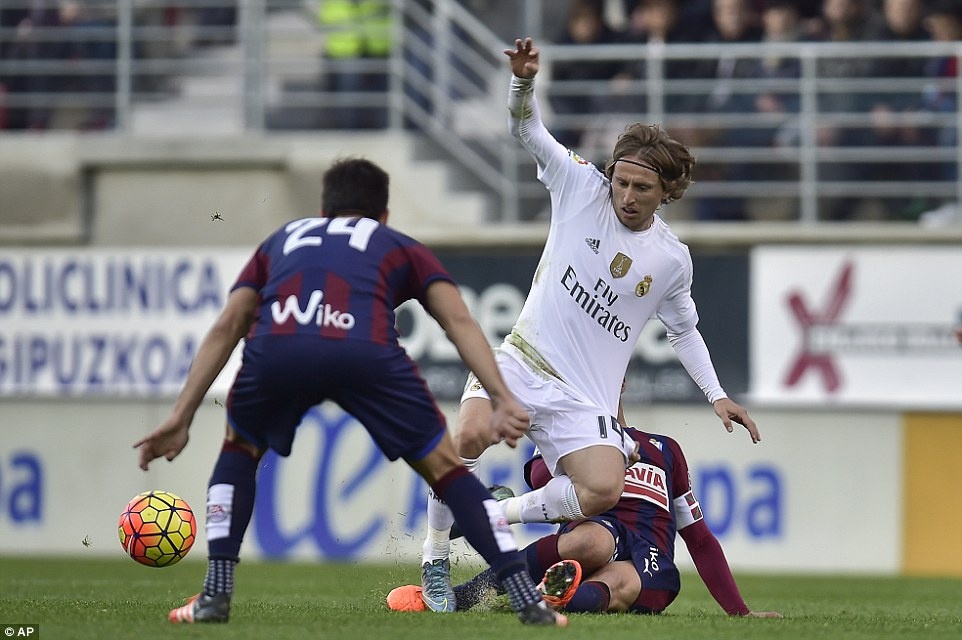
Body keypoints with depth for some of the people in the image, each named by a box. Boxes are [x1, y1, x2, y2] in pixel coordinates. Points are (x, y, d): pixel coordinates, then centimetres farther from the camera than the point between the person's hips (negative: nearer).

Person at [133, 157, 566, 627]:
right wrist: (503, 401, 8)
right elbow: (458, 320, 18)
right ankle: (528, 601, 7)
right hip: (365, 351, -1)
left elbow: (225, 329, 32)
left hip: (275, 349, 1)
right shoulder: (401, 248, 35)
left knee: (240, 450, 32)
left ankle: (215, 595, 21)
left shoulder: (282, 240, 41)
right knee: (444, 468, 17)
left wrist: (181, 418, 29)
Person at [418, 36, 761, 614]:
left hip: (586, 398, 2)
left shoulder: (673, 259, 5)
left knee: (604, 492, -24)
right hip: (524, 361, -2)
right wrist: (525, 81, -24)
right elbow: (527, 127, -4)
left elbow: (684, 328, 22)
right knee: (472, 435, -32)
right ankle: (436, 556, -13)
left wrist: (717, 395, 16)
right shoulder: (583, 187, 0)